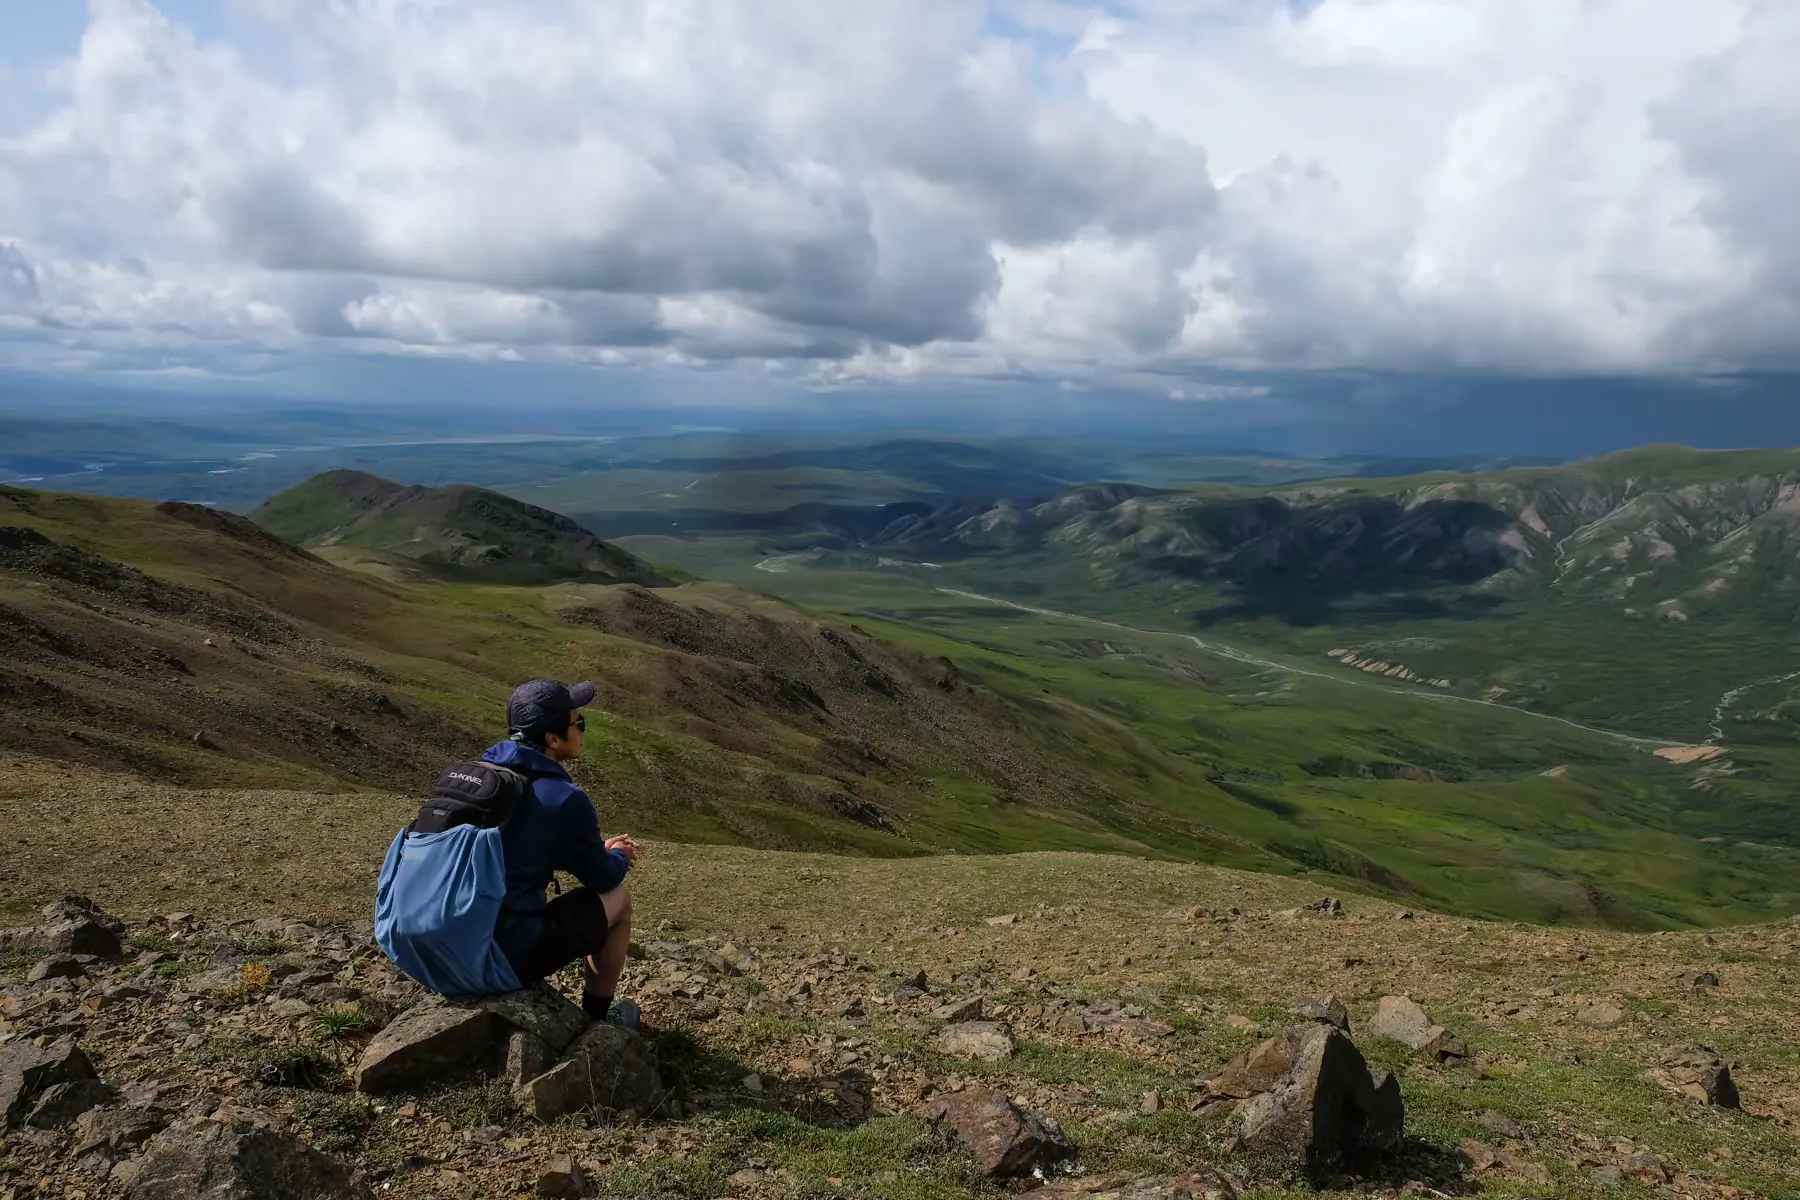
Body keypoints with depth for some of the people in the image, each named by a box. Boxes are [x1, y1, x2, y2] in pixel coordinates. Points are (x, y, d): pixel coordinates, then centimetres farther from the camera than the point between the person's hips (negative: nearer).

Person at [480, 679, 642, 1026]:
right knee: (617, 897, 11)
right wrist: (620, 856, 21)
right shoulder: (563, 799, -18)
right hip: (506, 956, -7)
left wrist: (598, 849, 24)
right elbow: (603, 878, -1)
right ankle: (598, 1018, 25)